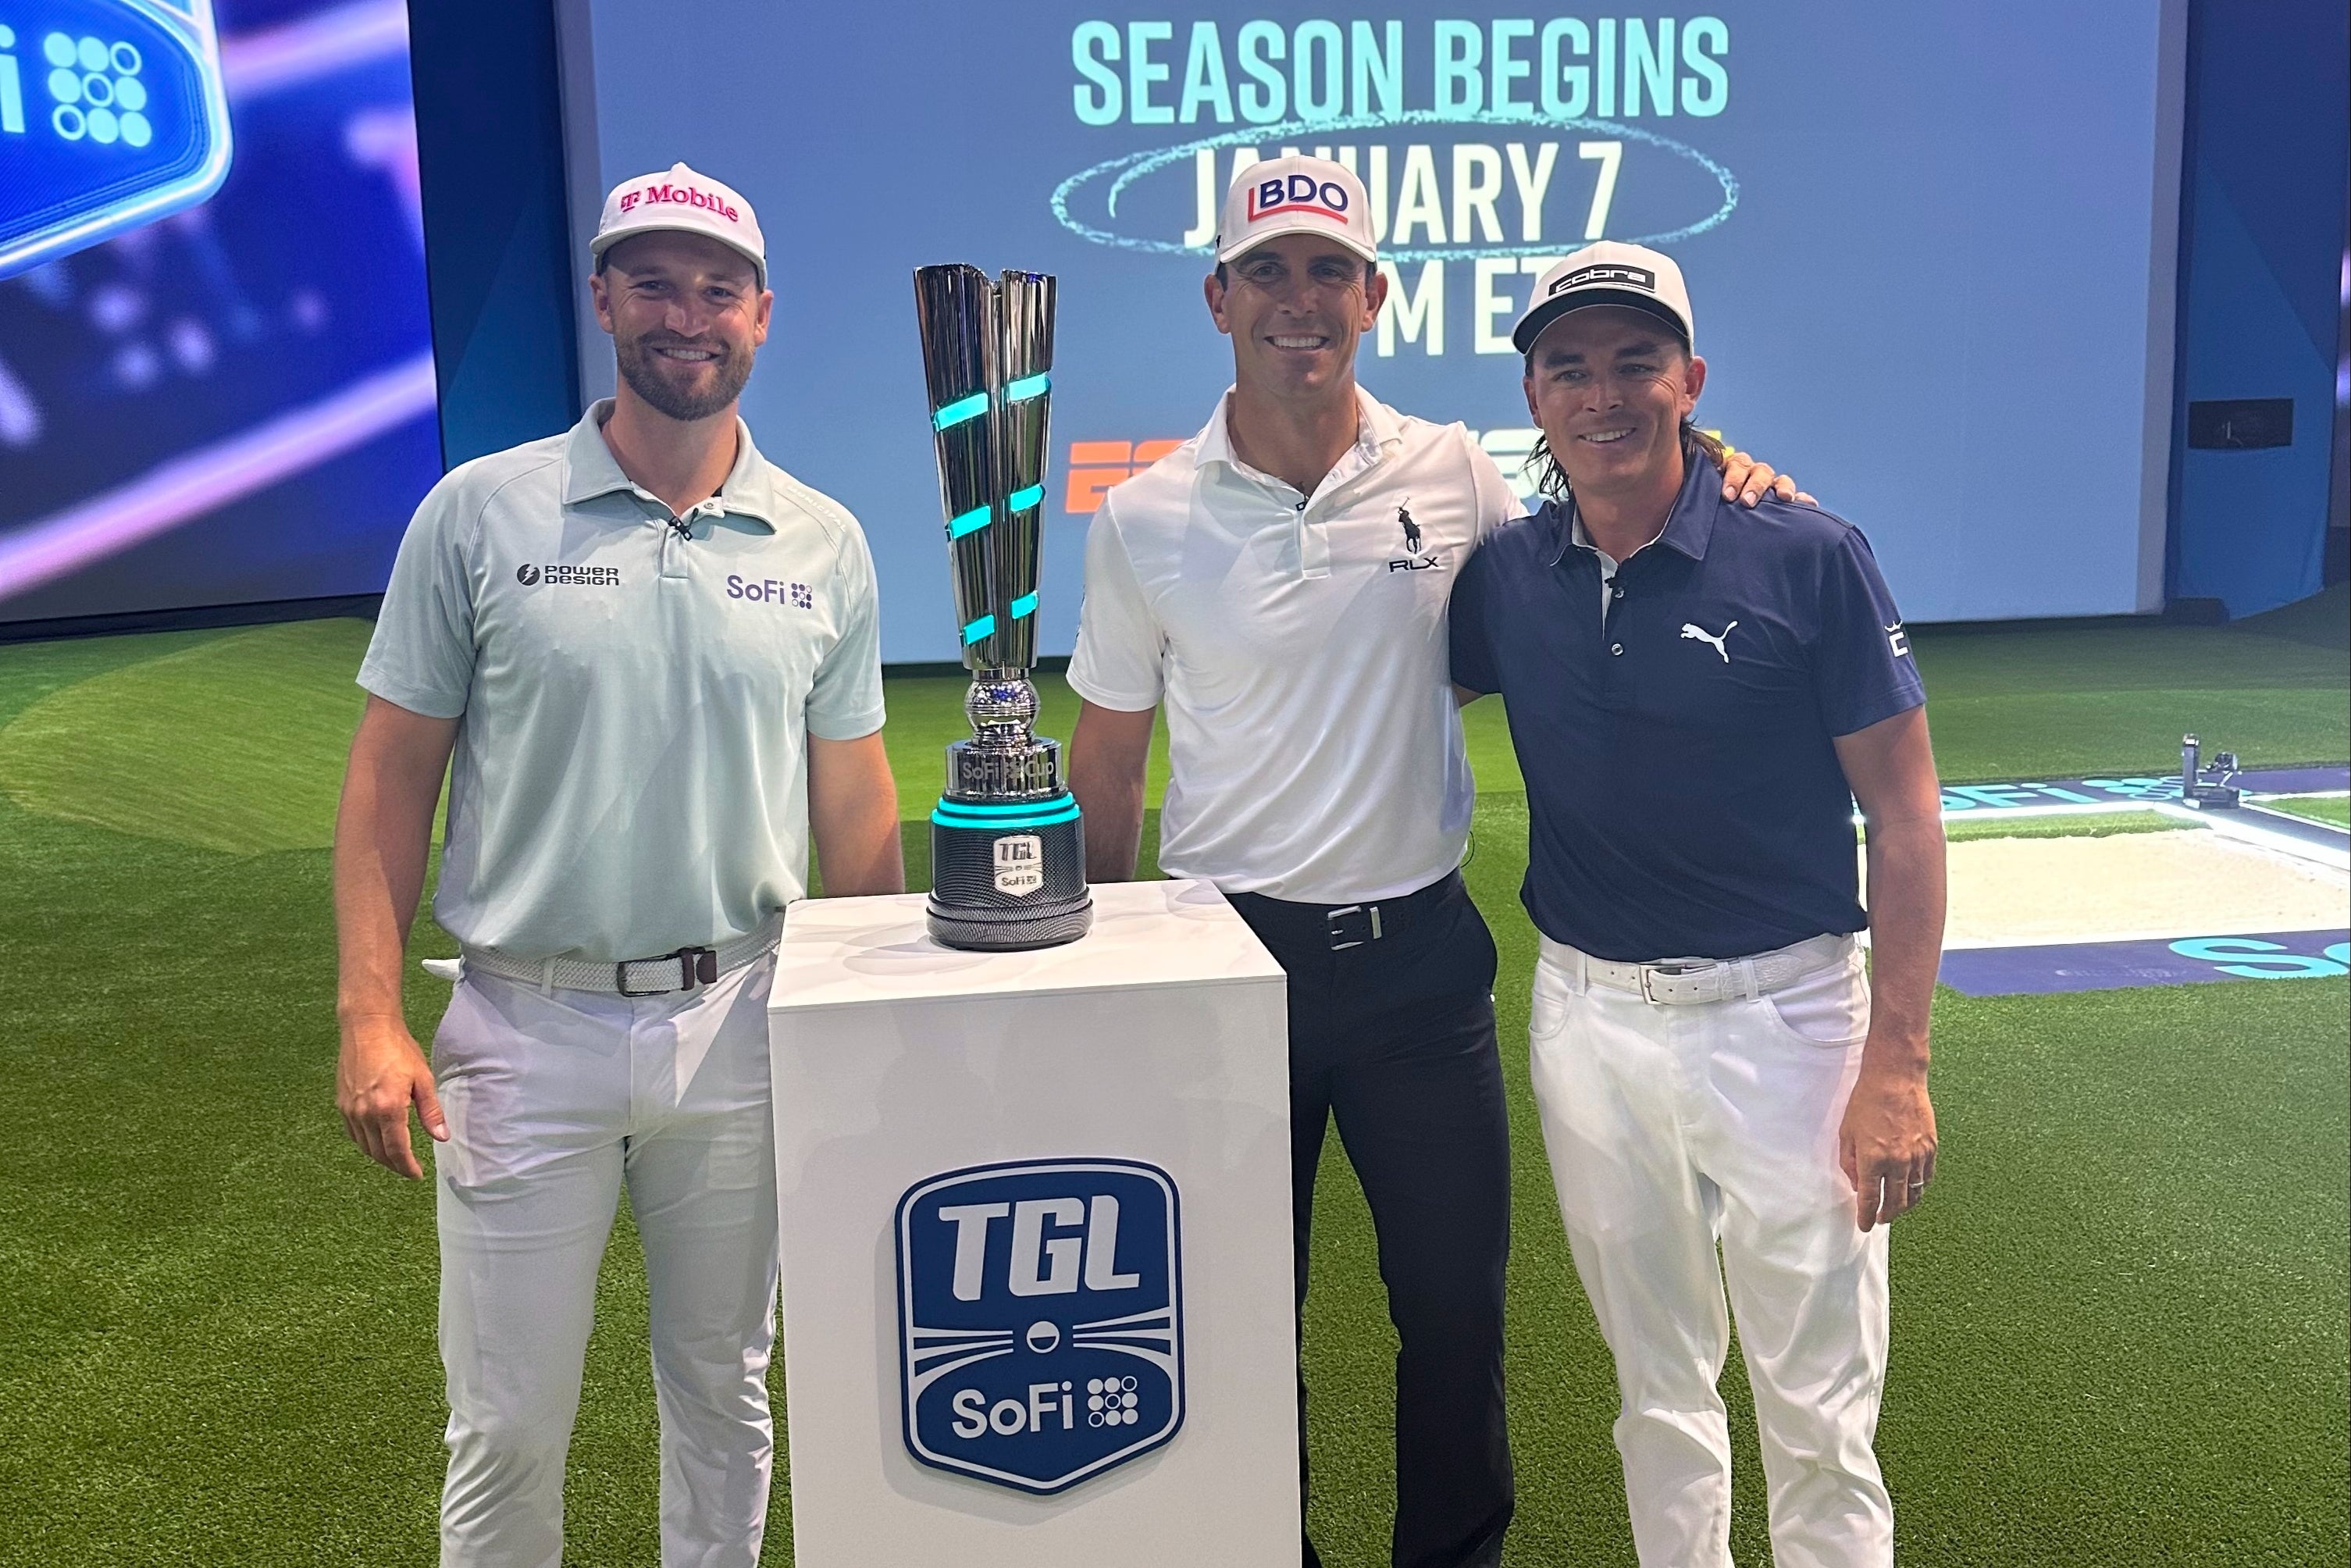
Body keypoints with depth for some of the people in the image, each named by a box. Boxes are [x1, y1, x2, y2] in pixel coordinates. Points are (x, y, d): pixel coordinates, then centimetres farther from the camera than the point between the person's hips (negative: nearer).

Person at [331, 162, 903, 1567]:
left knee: (726, 1393, 16)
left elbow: (855, 806, 8)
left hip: (741, 1021, 2)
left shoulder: (826, 543, 3)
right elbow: (392, 777, -1)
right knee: (509, 1423, 8)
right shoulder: (480, 514, -3)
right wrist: (371, 1016, -8)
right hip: (528, 1028, -1)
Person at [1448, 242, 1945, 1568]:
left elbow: (1904, 811, -8)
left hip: (1781, 1012, -3)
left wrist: (1897, 1060, -12)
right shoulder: (1506, 576, 0)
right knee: (1658, 1387, 19)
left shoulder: (1808, 557, -10)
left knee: (1821, 1416, 6)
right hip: (1590, 1020, 4)